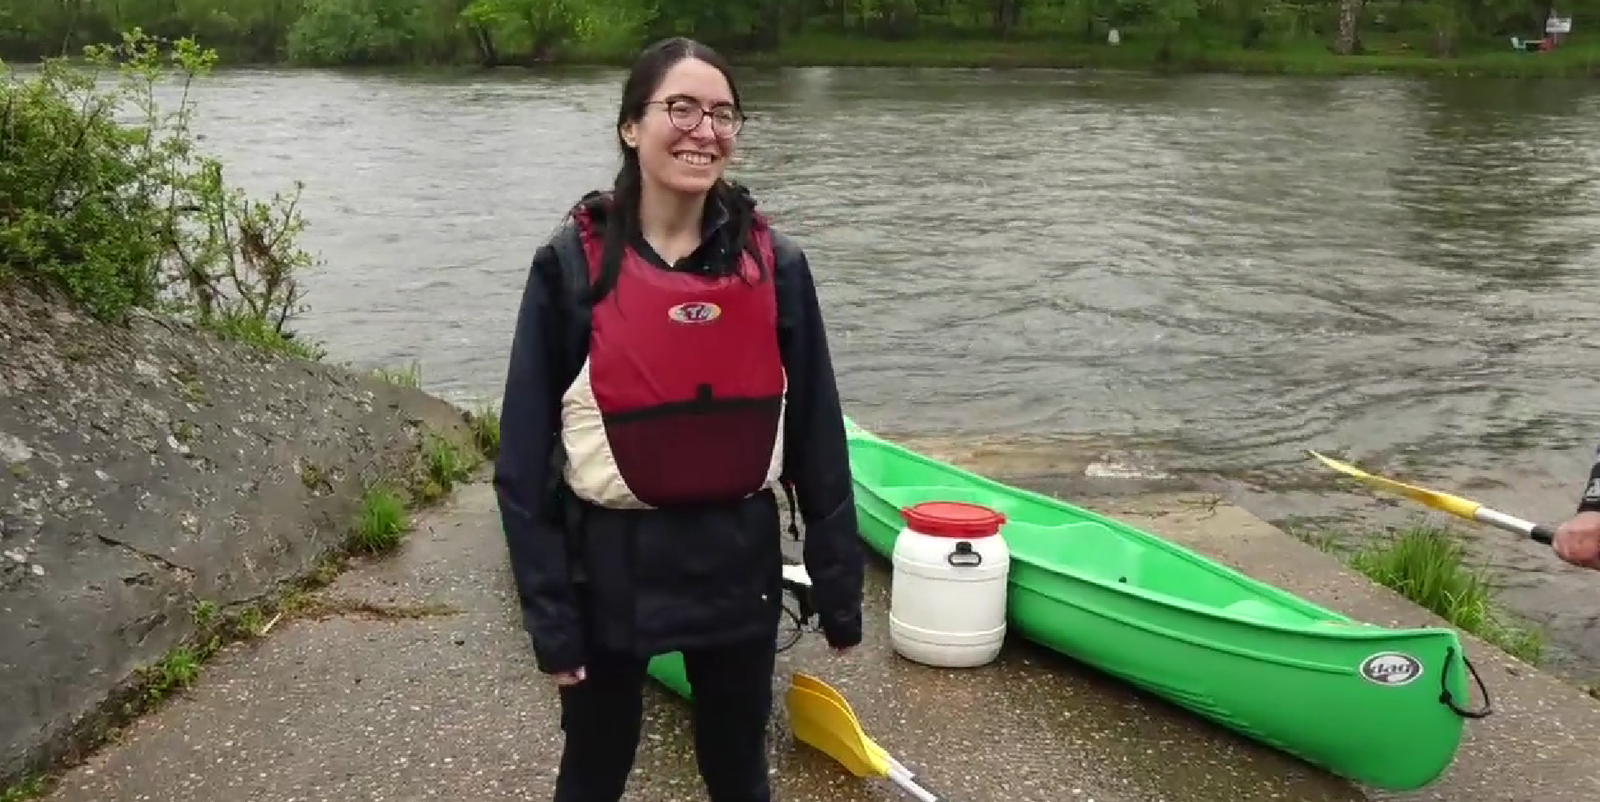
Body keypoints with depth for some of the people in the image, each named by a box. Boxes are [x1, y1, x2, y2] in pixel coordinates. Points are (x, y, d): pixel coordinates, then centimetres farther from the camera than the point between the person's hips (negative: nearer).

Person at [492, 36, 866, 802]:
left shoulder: (774, 264, -4)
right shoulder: (571, 265, -10)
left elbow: (816, 437, -1)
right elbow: (526, 453, -7)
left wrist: (838, 587, 2)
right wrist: (549, 612, -8)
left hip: (739, 564, 2)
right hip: (610, 567, -1)